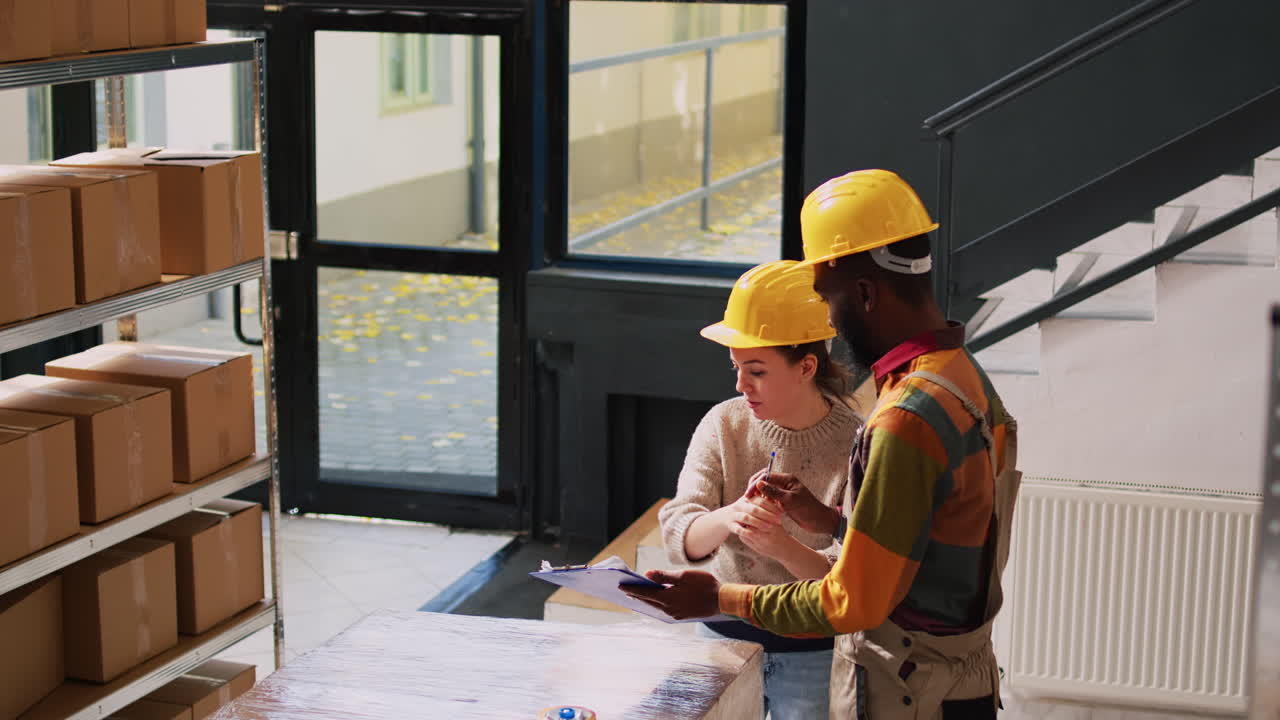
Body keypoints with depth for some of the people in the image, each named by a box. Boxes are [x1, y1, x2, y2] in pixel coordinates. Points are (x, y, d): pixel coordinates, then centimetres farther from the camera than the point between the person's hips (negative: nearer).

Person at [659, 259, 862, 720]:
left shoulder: (854, 445, -15)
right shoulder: (724, 424, -5)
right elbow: (677, 536, -13)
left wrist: (782, 547, -39)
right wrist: (726, 519, -35)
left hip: (814, 651, -3)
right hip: (724, 631, 3)